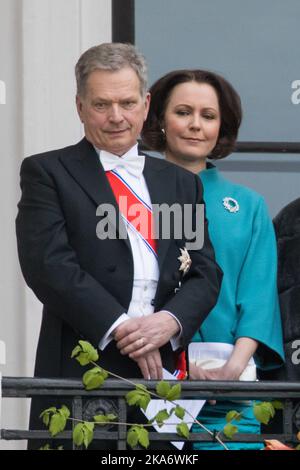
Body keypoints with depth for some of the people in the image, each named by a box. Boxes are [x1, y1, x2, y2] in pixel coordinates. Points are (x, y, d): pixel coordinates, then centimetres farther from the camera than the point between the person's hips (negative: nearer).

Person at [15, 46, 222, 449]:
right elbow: (49, 265, -7)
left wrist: (170, 321, -9)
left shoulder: (180, 182, 18)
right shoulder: (47, 173, 5)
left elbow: (205, 273, 13)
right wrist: (119, 328, -14)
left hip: (162, 365, 4)